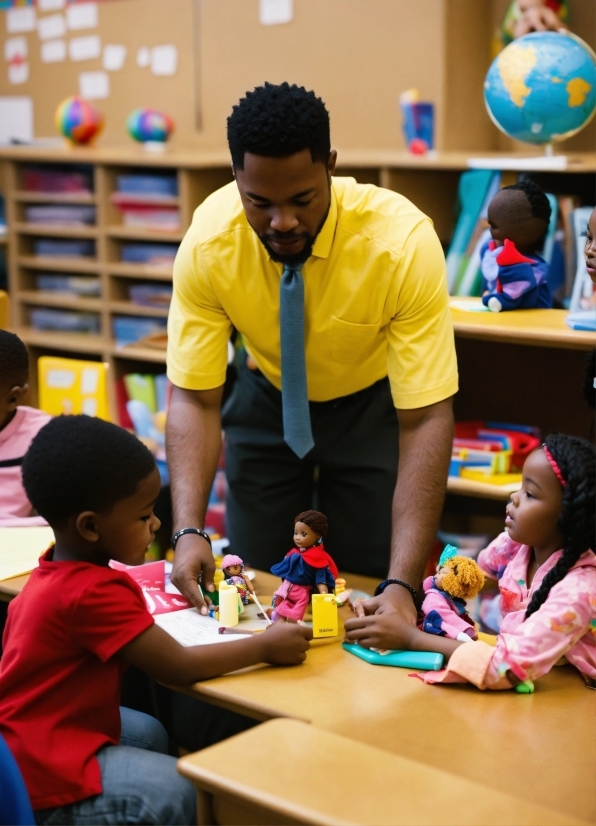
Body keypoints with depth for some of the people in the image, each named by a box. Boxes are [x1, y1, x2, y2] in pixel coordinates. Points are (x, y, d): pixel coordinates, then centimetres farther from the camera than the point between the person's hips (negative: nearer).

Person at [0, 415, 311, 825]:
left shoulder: (57, 570, 3)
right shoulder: (95, 592, -27)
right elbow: (180, 667, -24)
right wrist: (265, 646, -13)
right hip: (41, 775, -11)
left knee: (151, 734, 25)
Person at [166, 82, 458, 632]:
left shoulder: (403, 241, -34)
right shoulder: (209, 242, -27)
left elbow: (425, 420, -34)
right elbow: (193, 399, -22)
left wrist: (402, 585, -42)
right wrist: (189, 531, -37)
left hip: (375, 403, -2)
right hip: (268, 400, 2)